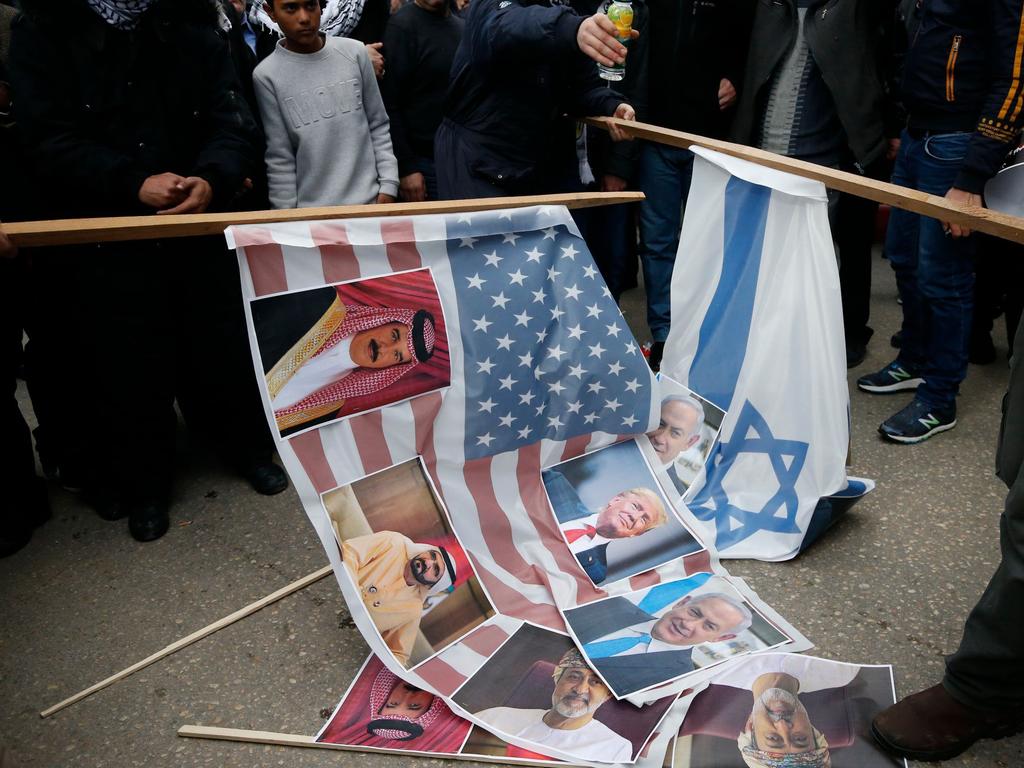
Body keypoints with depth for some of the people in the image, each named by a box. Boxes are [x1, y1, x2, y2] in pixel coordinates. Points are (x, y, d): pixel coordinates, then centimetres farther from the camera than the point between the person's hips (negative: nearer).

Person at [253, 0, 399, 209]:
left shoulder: (355, 52, 1)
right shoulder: (266, 75, -4)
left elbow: (378, 127, 6)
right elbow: (279, 159, -2)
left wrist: (389, 185, 0)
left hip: (369, 200, 2)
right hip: (312, 210, -2)